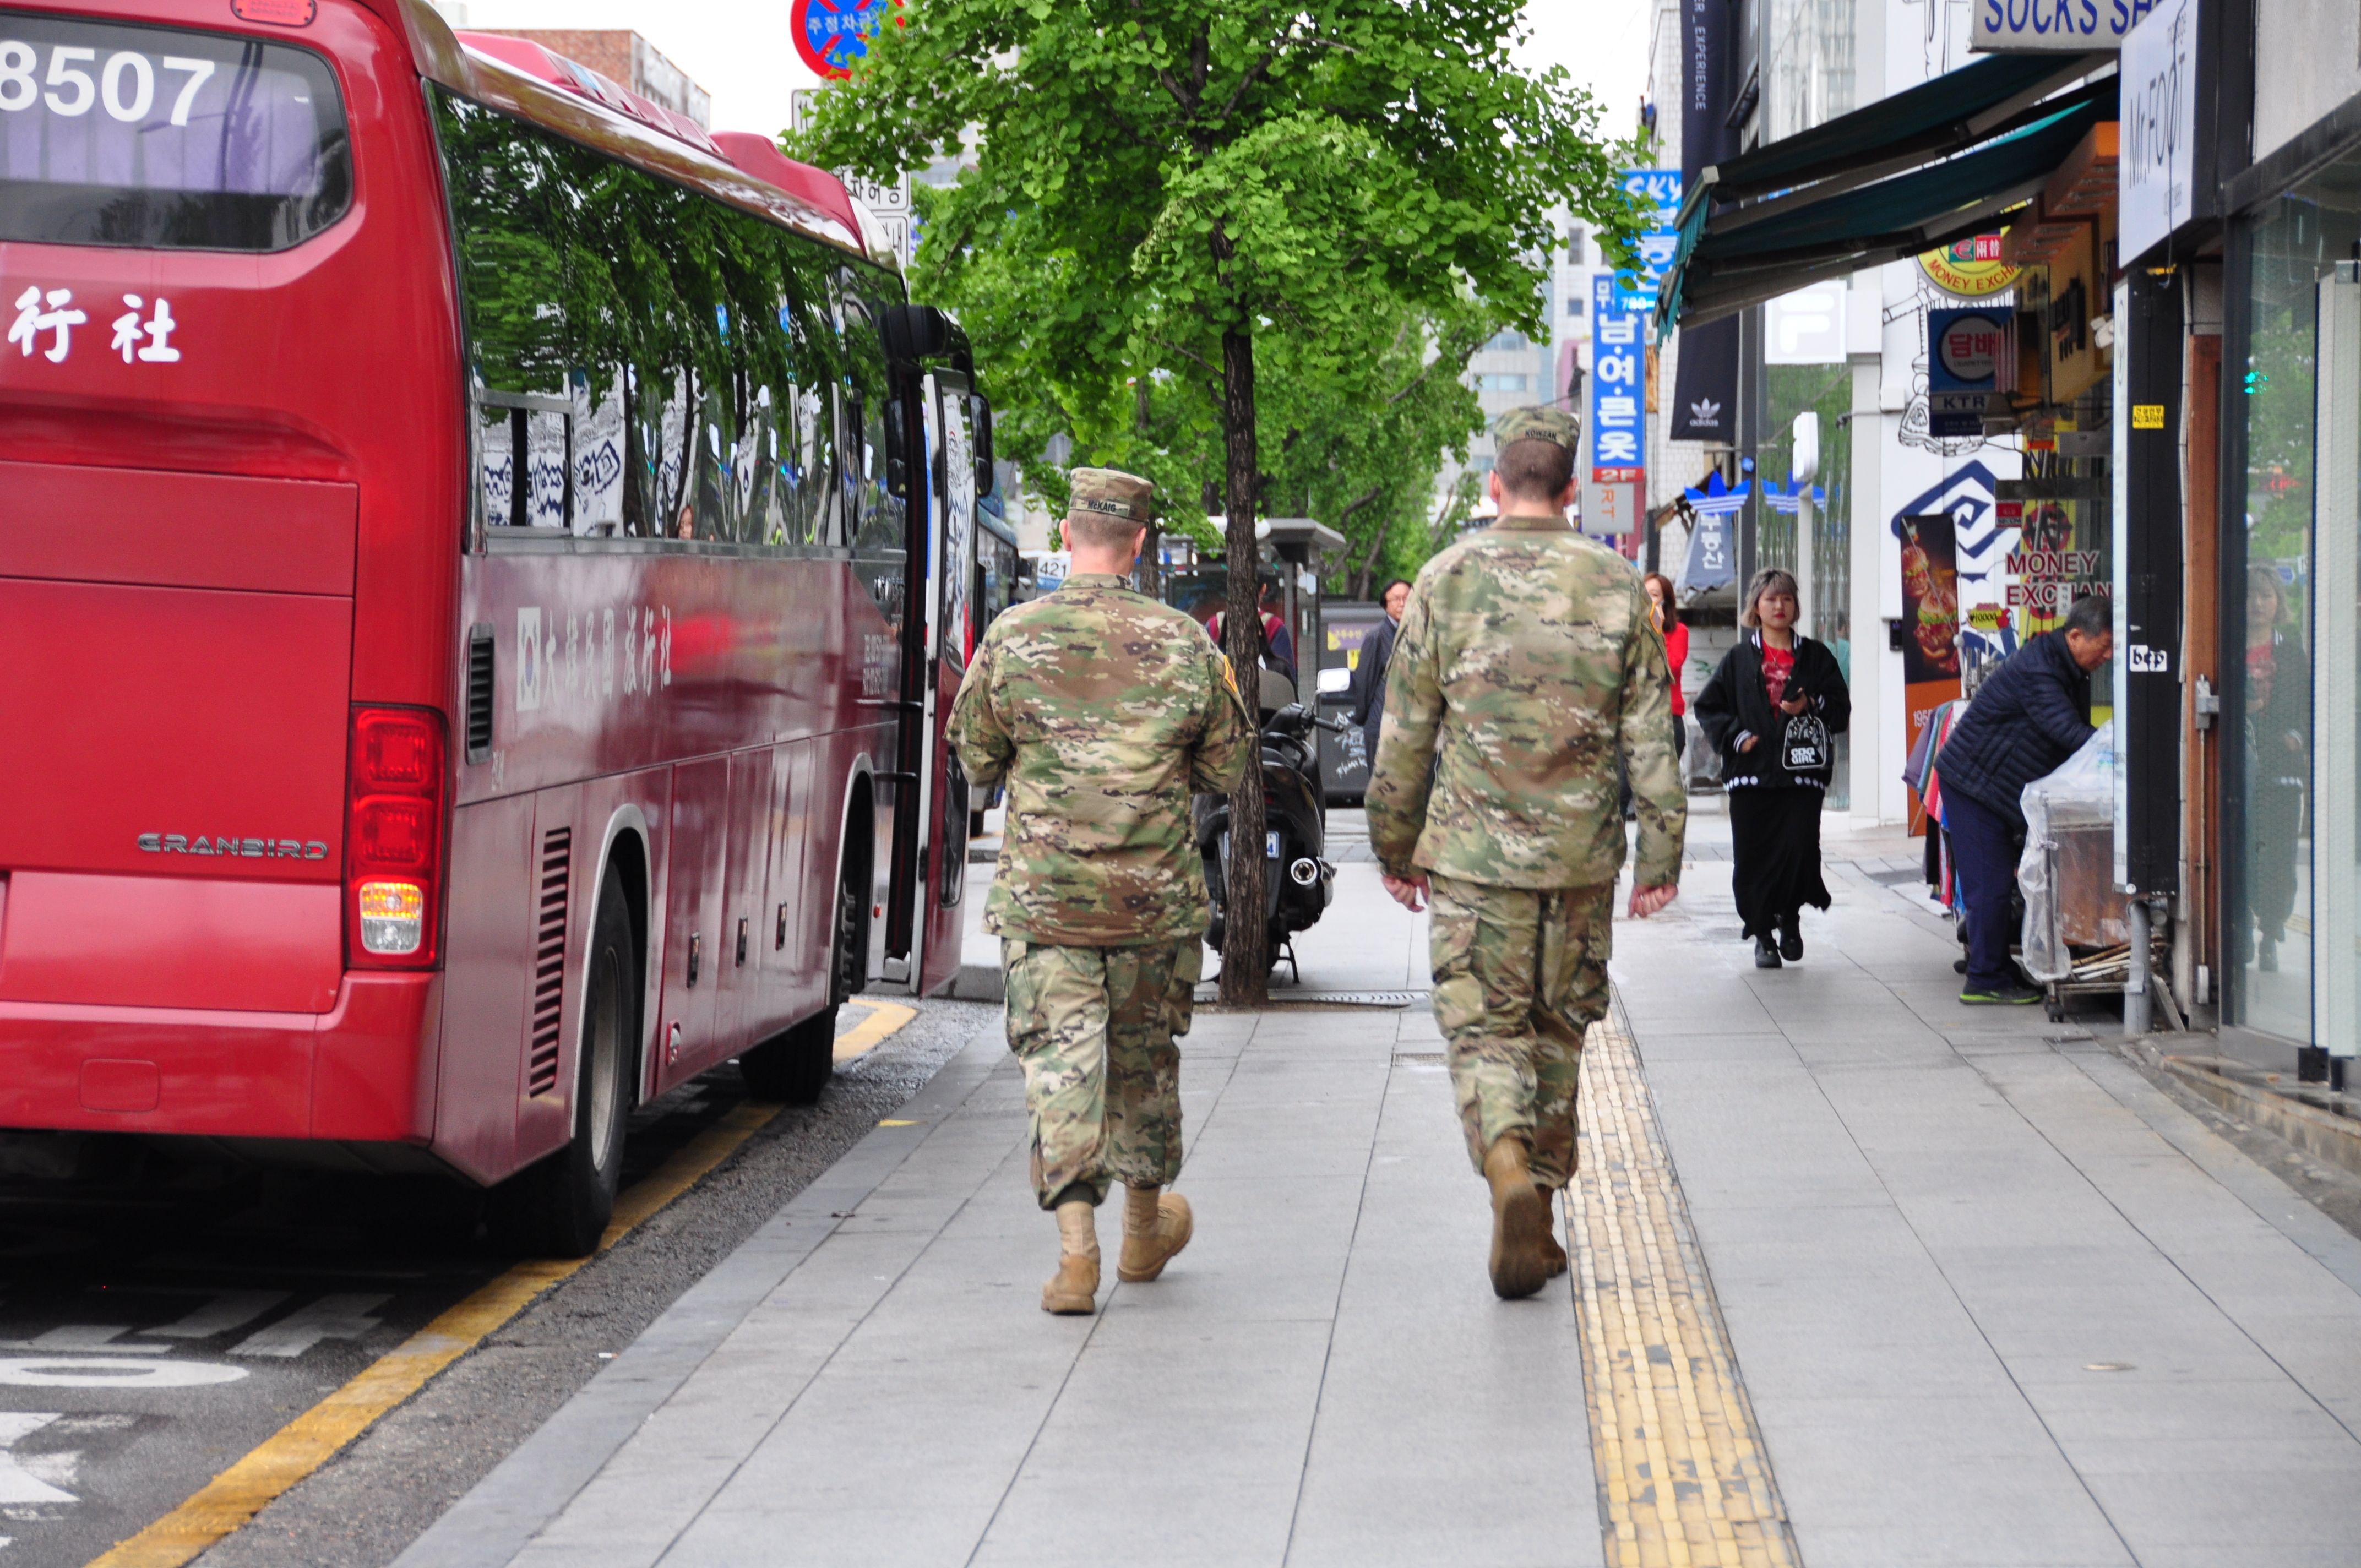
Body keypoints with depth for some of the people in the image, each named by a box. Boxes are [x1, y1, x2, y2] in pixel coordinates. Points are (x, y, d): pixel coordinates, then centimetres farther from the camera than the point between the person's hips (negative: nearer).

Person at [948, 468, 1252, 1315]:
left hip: (1043, 895, -1)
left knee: (1058, 1057, -2)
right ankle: (1144, 1228, 34)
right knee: (1144, 1056, 17)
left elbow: (975, 757, 6)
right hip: (1155, 896, 1)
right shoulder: (1183, 644, -3)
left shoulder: (1012, 639, -5)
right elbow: (1227, 769, 5)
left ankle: (1076, 1246, -15)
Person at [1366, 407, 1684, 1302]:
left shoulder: (1447, 580, -3)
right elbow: (1652, 737, 1)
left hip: (1473, 855, -2)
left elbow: (1405, 734, 1)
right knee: (1560, 1029, 14)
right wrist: (1661, 855, 7)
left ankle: (1509, 1169, -25)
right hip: (1581, 857, 2)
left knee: (1483, 1027, 2)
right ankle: (1539, 1218, 19)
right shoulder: (1615, 584, 1)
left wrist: (1395, 849, 11)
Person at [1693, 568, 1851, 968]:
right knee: (1752, 858, -1)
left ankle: (1789, 916, 14)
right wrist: (1735, 737, -6)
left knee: (1800, 848, -11)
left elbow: (1841, 709, 10)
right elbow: (1708, 707, 9)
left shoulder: (1815, 656, 11)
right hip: (1751, 774, 0)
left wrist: (1811, 707, -10)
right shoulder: (1739, 658, 10)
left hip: (1802, 773, 0)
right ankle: (1763, 935, 12)